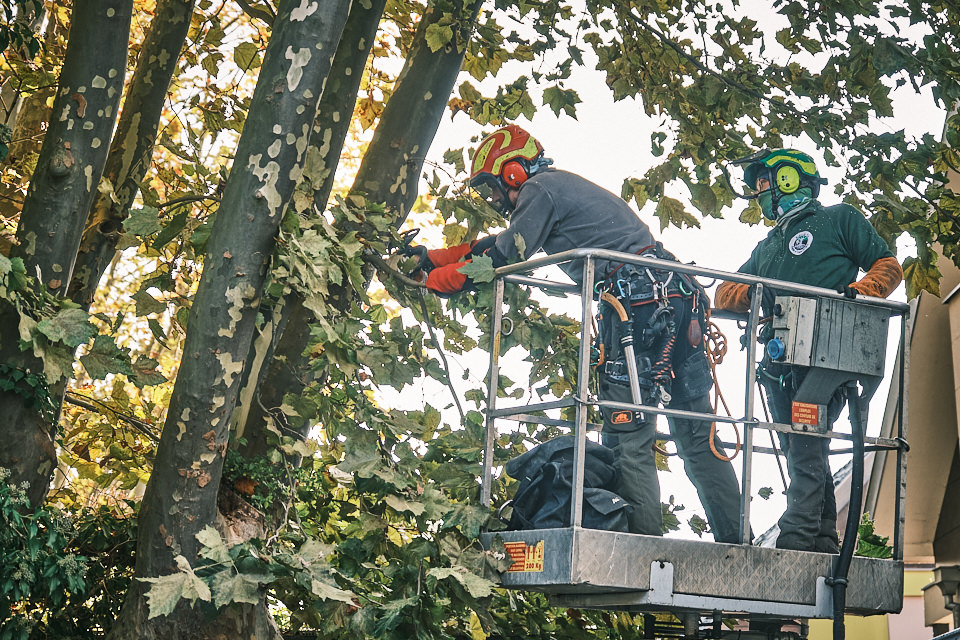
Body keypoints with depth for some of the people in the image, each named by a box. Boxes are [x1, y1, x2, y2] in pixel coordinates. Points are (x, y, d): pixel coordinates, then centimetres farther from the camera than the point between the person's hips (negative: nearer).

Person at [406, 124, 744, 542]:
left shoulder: (538, 188, 1)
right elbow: (507, 243, 34)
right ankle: (735, 546, 6)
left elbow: (503, 261, -2)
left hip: (637, 302, -9)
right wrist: (432, 257, 32)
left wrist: (434, 280, 7)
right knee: (696, 435, 8)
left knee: (628, 437, -8)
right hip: (680, 301, 9)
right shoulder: (564, 186, 29)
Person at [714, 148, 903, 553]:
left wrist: (857, 292, -14)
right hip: (780, 363, 7)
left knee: (806, 448, -18)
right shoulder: (766, 247, 32)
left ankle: (797, 537, -25)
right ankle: (823, 540, 4)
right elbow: (725, 295, 22)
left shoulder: (839, 219, 13)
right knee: (802, 452, 3)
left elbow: (887, 266, 7)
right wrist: (755, 295, -1)